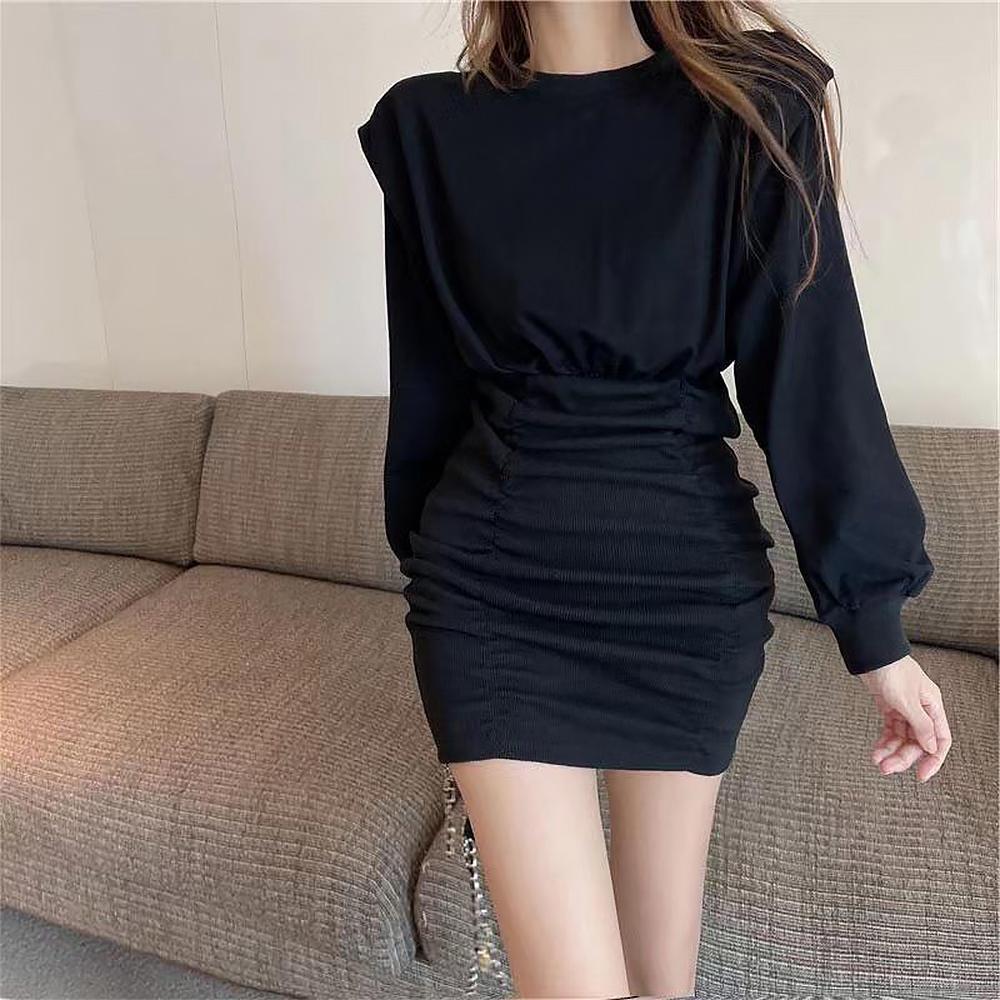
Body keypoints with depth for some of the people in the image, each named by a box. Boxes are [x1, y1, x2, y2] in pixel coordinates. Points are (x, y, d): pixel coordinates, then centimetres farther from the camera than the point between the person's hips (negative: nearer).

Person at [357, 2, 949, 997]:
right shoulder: (430, 126, 3)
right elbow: (428, 380, 9)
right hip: (497, 584, 0)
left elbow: (809, 364, -3)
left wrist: (874, 625, -3)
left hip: (689, 578, 1)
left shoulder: (755, 105, 0)